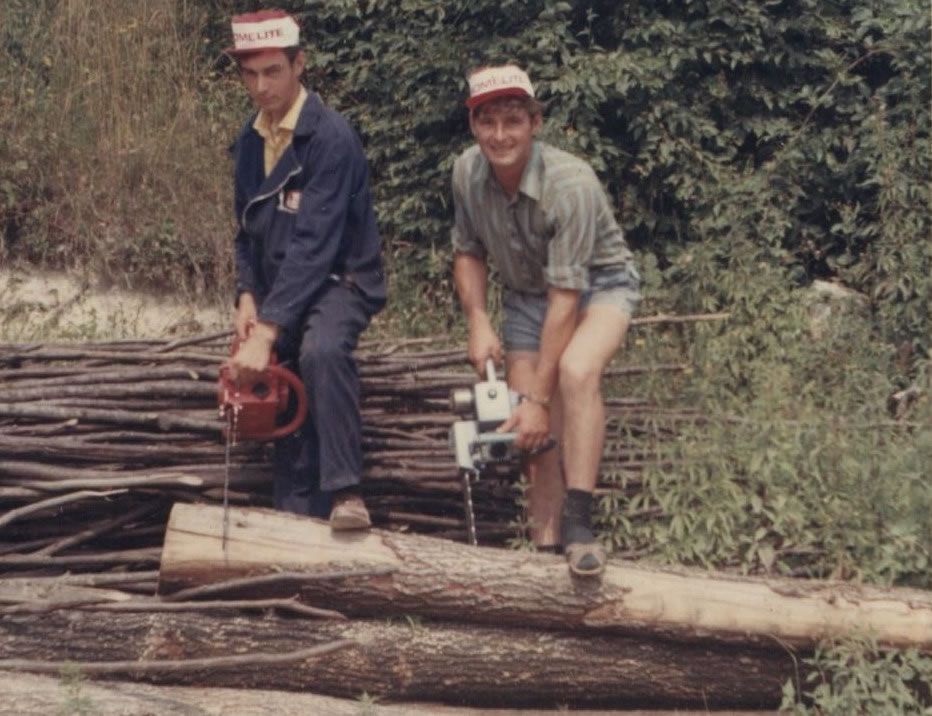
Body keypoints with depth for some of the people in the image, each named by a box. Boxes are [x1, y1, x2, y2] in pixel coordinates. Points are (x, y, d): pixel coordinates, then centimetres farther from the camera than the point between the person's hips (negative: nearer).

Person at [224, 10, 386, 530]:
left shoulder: (330, 136, -18)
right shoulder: (251, 141, 7)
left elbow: (314, 243, -26)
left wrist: (268, 332, -30)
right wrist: (248, 297, -2)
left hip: (341, 279, -8)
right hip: (281, 288, 8)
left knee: (322, 349, -36)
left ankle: (345, 492, -31)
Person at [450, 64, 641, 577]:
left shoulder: (570, 184, -31)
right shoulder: (467, 172, -13)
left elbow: (565, 297, -31)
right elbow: (468, 252, 6)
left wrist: (537, 398, -29)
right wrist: (477, 320, -11)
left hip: (599, 287, -5)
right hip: (526, 295, 5)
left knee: (576, 370, -34)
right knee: (534, 430, -7)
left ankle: (578, 523, -29)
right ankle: (546, 545, 0)